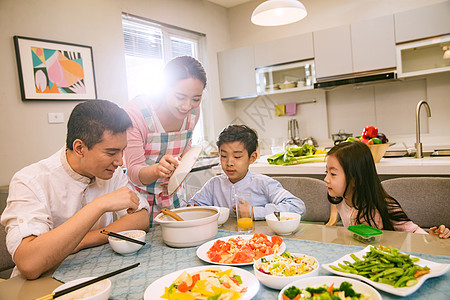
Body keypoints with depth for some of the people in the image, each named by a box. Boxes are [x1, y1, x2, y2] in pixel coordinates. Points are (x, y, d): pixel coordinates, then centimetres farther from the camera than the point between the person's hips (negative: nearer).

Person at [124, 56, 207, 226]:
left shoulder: (193, 111, -9)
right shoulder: (135, 112, -25)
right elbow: (134, 171, -23)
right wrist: (157, 170, -43)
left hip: (171, 195, 5)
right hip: (139, 197, -4)